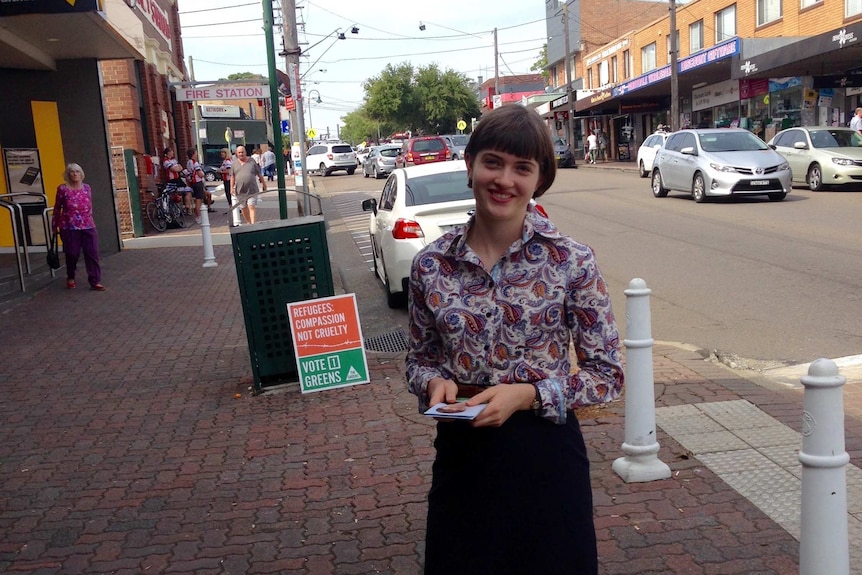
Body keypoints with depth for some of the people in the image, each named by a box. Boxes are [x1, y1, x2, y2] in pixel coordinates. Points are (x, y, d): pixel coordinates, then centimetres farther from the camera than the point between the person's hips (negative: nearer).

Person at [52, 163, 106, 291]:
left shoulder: (87, 188, 6)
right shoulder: (62, 189, -4)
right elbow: (57, 209, 3)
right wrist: (55, 225, 5)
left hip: (88, 227, 3)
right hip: (69, 228, -3)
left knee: (92, 254, -2)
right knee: (72, 254, 6)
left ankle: (95, 282, 0)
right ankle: (70, 278, 30)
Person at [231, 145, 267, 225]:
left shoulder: (252, 161, 4)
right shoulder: (234, 164, 9)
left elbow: (259, 173, 10)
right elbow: (232, 177, 11)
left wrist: (263, 183, 11)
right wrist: (232, 188, 5)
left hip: (252, 189, -3)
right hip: (240, 191, 3)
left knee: (251, 207, -11)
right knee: (244, 208, 9)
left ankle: (253, 223, -14)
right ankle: (248, 222, 23)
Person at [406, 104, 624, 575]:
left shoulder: (572, 262, -10)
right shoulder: (430, 265, -3)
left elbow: (607, 374, -5)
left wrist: (527, 395, -18)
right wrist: (435, 383, -12)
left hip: (546, 453, -1)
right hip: (461, 454, 2)